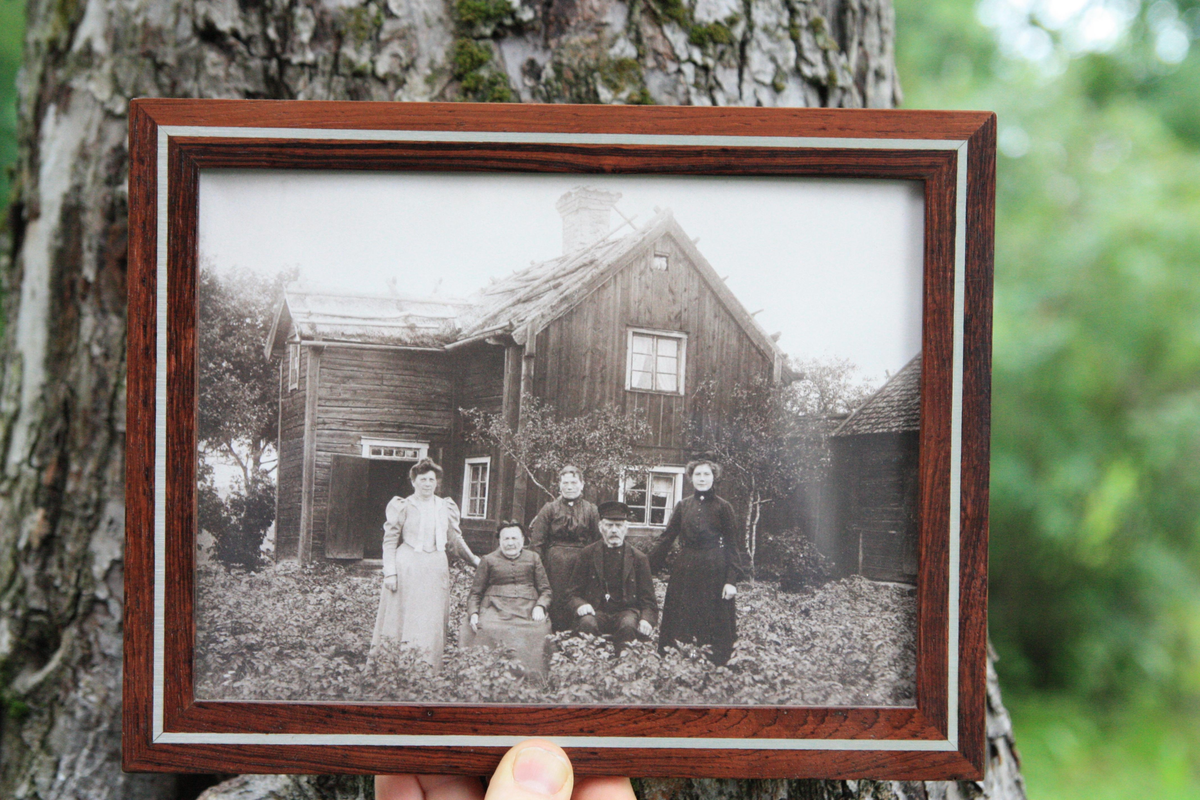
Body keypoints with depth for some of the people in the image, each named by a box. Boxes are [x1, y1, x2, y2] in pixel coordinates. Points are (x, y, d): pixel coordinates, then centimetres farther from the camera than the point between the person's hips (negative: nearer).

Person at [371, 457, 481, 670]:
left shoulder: (446, 508, 11)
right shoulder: (403, 507, 0)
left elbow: (456, 540, 19)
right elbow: (390, 541, -1)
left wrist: (475, 560, 15)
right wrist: (389, 572, -9)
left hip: (436, 569, 3)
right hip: (407, 569, -3)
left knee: (433, 624, 2)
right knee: (403, 619, -2)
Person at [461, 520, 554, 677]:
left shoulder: (533, 558, 21)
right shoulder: (489, 560, 19)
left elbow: (545, 589, 16)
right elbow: (475, 592, 16)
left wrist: (540, 607, -5)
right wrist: (473, 613, -4)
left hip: (527, 611, 1)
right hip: (496, 610, 0)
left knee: (538, 632, -32)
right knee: (488, 631, -34)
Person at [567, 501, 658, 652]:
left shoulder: (639, 558, 10)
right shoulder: (587, 554, 10)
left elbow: (648, 599, 9)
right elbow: (575, 593, 11)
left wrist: (647, 619, -12)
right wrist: (580, 605, -14)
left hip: (626, 611, 0)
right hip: (596, 610, 0)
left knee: (628, 626, -34)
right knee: (587, 623, -34)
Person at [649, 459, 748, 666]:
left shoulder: (722, 507, -1)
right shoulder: (682, 506, 8)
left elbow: (732, 545, -3)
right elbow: (666, 538, 8)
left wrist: (732, 580, -11)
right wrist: (647, 565, 0)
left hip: (713, 571, -3)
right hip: (685, 570, 3)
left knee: (715, 623, -1)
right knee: (677, 620, 5)